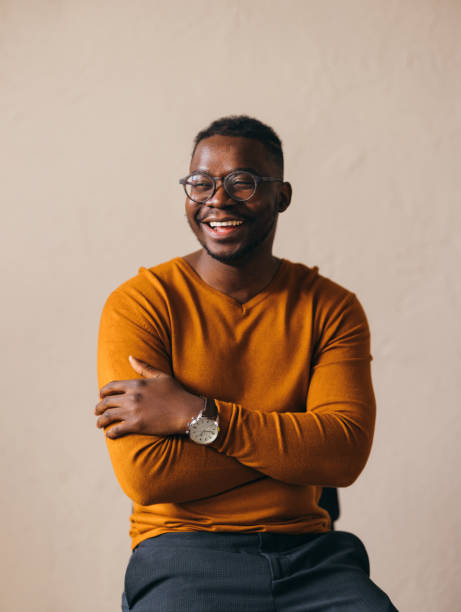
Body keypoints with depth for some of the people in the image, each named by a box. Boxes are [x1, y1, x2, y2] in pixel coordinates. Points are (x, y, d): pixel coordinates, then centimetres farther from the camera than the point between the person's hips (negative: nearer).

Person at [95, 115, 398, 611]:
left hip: (311, 554, 3)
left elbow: (347, 450, -7)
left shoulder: (332, 307, 6)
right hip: (183, 554, -2)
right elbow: (145, 475, -12)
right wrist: (296, 443, -9)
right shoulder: (137, 304, -2)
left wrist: (197, 416, -14)